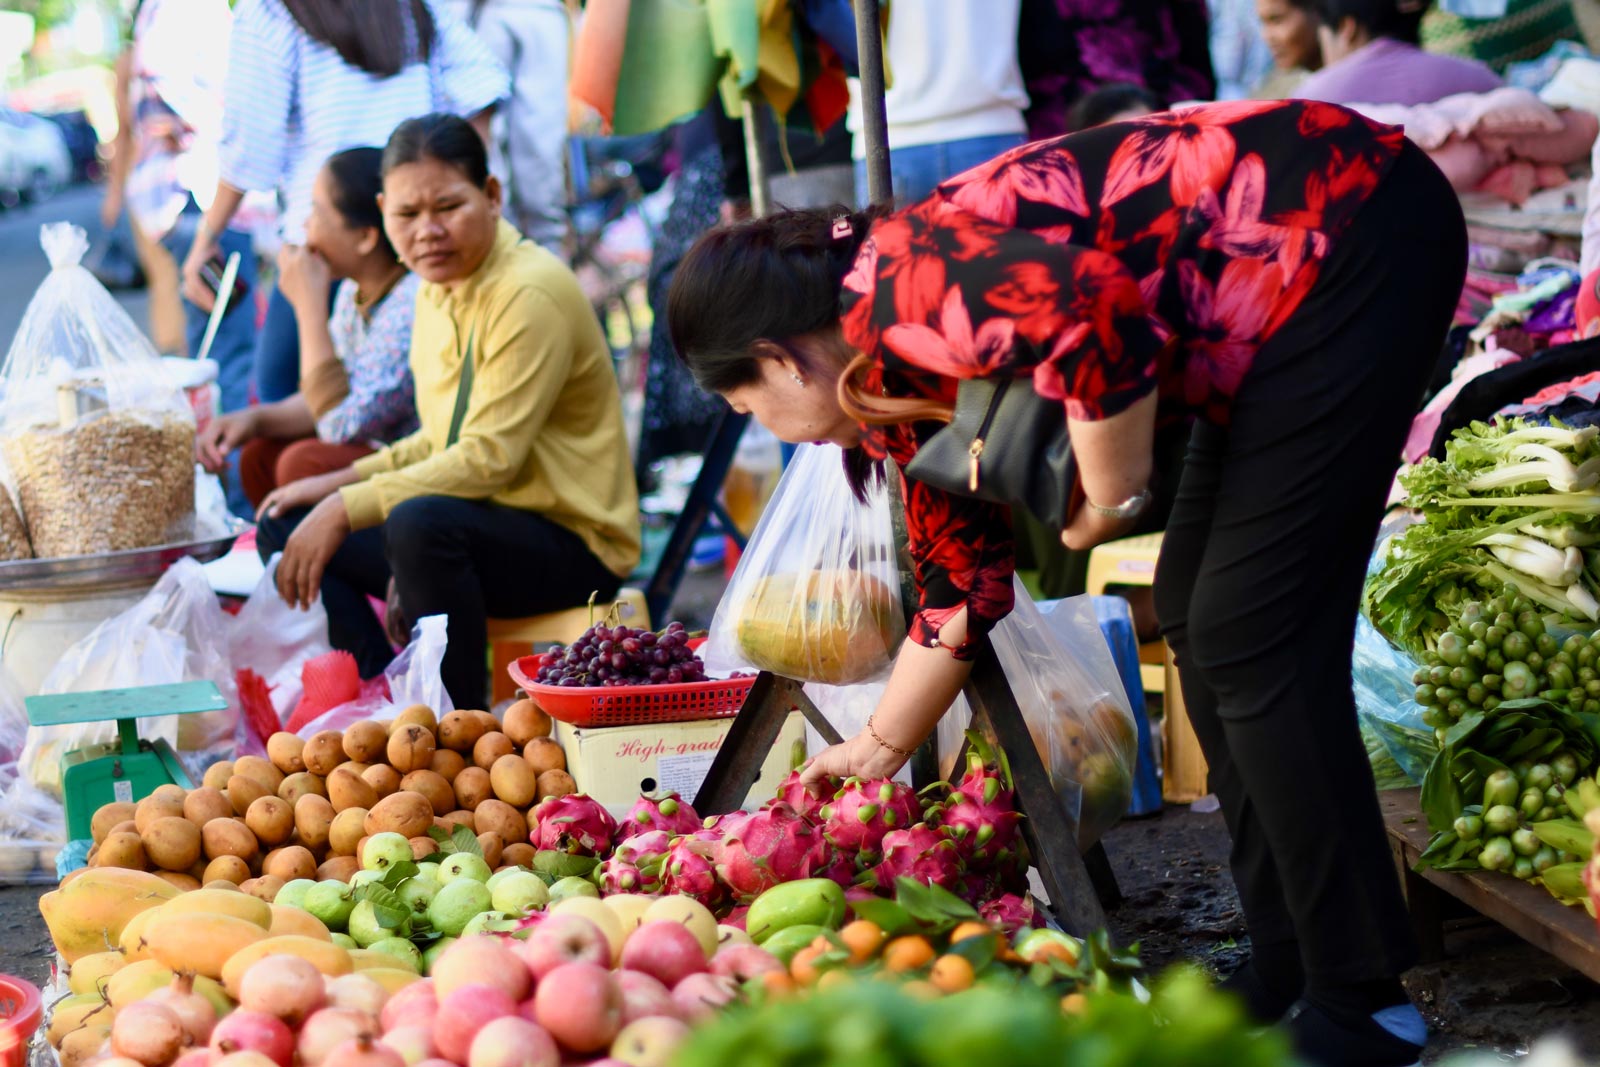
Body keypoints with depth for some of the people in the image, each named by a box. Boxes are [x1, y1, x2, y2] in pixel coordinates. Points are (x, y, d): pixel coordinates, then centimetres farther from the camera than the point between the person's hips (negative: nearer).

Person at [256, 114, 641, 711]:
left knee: (423, 523, -37)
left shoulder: (530, 294, -19)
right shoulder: (440, 289, 9)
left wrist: (350, 508, -23)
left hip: (571, 540, -9)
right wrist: (343, 482, 6)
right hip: (482, 521, 9)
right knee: (286, 527, 6)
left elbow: (489, 458, -24)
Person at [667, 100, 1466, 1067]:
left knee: (1249, 641, -8)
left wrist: (1111, 498, -18)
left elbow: (1092, 305, -34)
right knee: (1197, 611, 14)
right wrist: (874, 755, 33)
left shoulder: (897, 291, -16)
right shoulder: (913, 380, 13)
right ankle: (1290, 969, 21)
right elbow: (962, 592, 23)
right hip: (1287, 302, 10)